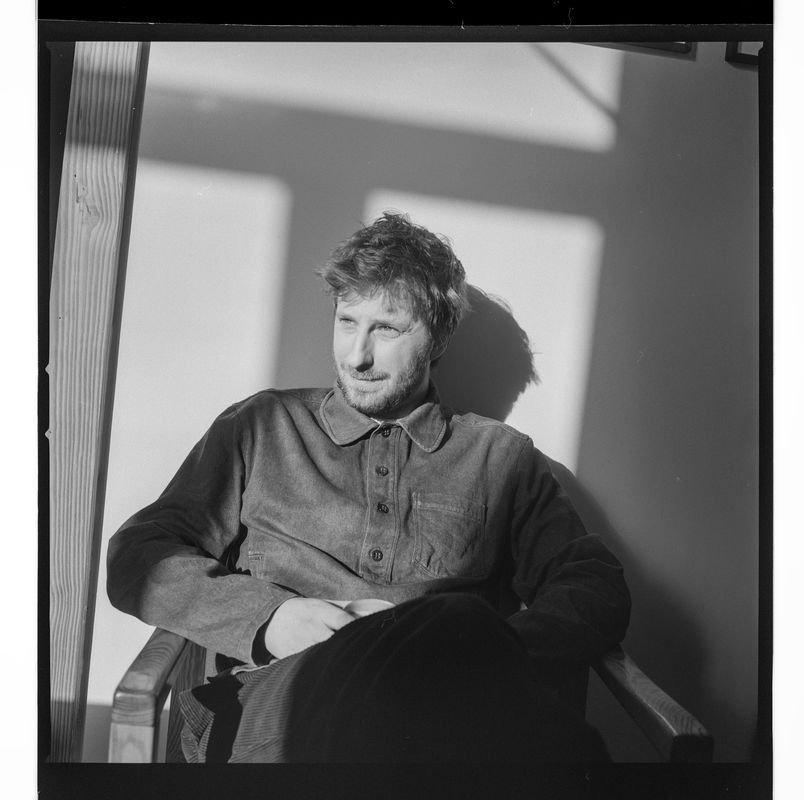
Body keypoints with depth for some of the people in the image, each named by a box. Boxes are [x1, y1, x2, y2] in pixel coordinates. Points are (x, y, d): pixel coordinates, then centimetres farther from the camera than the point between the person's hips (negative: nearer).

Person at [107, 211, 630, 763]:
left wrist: (496, 651, -10)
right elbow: (136, 558, 12)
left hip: (450, 708, 2)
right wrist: (267, 618, -7)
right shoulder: (262, 427, 17)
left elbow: (600, 589, 11)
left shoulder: (501, 455, 18)